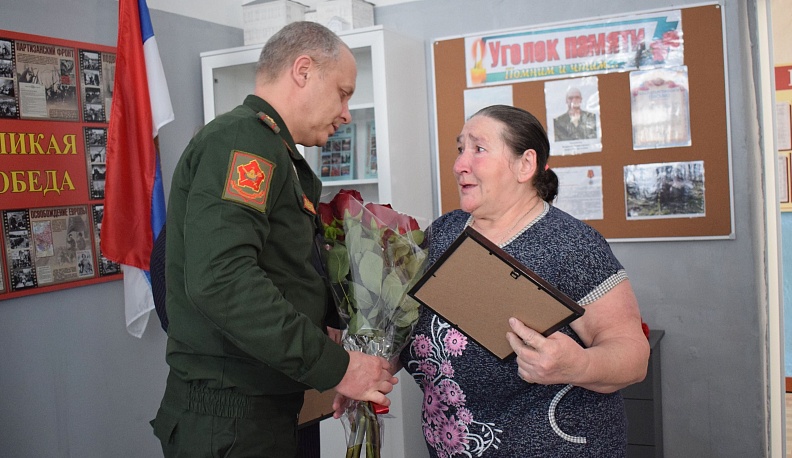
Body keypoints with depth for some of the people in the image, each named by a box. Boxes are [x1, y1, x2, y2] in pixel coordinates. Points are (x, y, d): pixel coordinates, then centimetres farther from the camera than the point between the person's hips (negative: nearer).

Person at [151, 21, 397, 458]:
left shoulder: (274, 155, 17)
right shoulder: (242, 139, -16)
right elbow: (219, 279, -29)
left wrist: (326, 335, 4)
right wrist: (335, 367, -23)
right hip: (228, 419, -10)